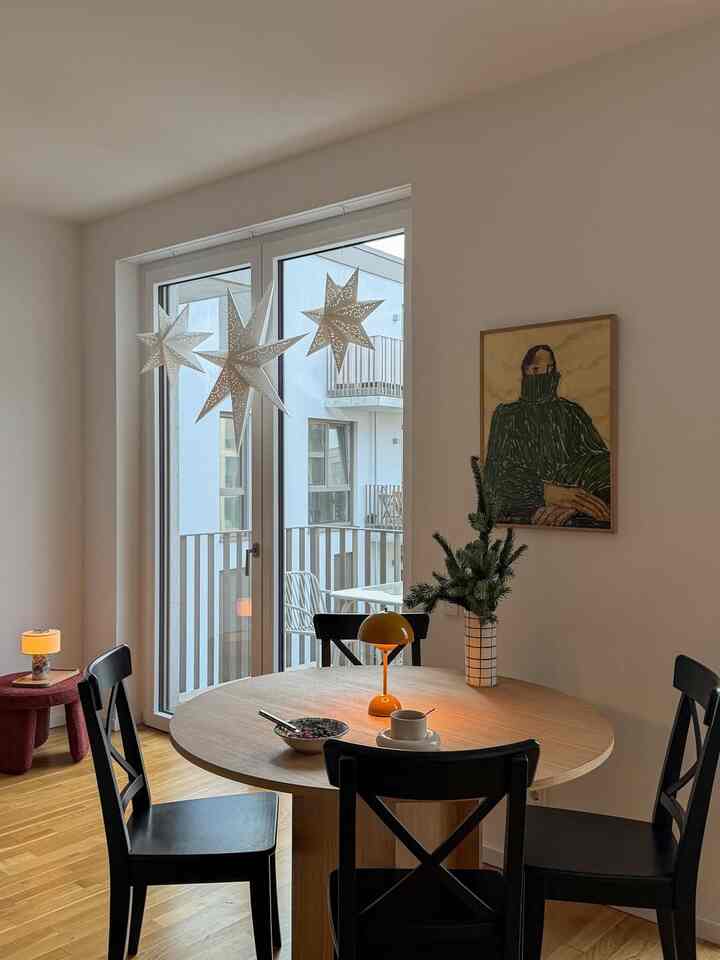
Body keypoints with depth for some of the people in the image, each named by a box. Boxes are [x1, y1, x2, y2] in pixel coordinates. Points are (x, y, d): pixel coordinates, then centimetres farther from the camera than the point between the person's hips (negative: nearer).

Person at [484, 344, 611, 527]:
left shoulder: (572, 413, 15)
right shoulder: (506, 414, 11)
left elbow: (602, 460, 1)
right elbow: (497, 472, -2)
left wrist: (572, 500, -21)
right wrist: (547, 493, -19)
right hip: (521, 513, -1)